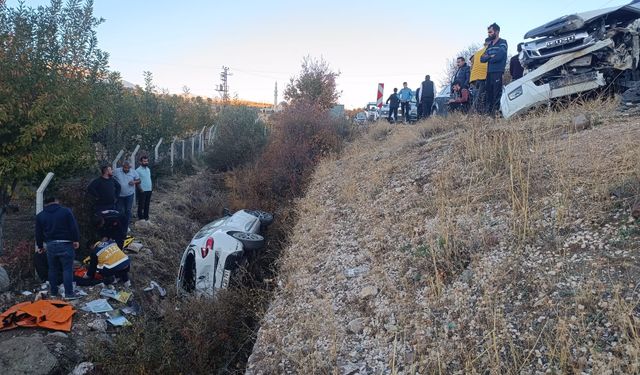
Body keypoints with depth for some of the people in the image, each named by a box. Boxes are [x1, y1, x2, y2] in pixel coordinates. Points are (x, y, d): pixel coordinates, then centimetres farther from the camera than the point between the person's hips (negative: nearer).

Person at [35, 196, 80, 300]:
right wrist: (76, 240, -1)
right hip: (65, 244, -4)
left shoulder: (40, 216, 9)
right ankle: (69, 293, -5)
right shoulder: (66, 211, -2)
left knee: (53, 269, 15)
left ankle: (53, 293, 21)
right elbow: (74, 227, -7)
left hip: (50, 245, 4)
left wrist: (40, 246, 21)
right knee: (67, 269, -2)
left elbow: (38, 233, 12)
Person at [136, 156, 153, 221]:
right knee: (141, 205, 2)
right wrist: (140, 189, -16)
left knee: (147, 204, 14)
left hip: (149, 190, 7)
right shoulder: (138, 170, -12)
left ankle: (146, 217, 24)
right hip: (142, 191, -7)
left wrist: (151, 187, 11)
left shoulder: (148, 169, 9)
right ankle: (140, 218, 12)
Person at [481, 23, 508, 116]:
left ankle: (496, 113, -13)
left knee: (497, 94, -11)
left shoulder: (502, 42, 0)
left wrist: (488, 58, 1)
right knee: (489, 93, 6)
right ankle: (488, 112, 9)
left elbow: (499, 56, -15)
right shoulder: (490, 45, 22)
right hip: (489, 72, 8)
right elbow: (482, 58, 13)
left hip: (498, 72, -7)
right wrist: (490, 57, -7)